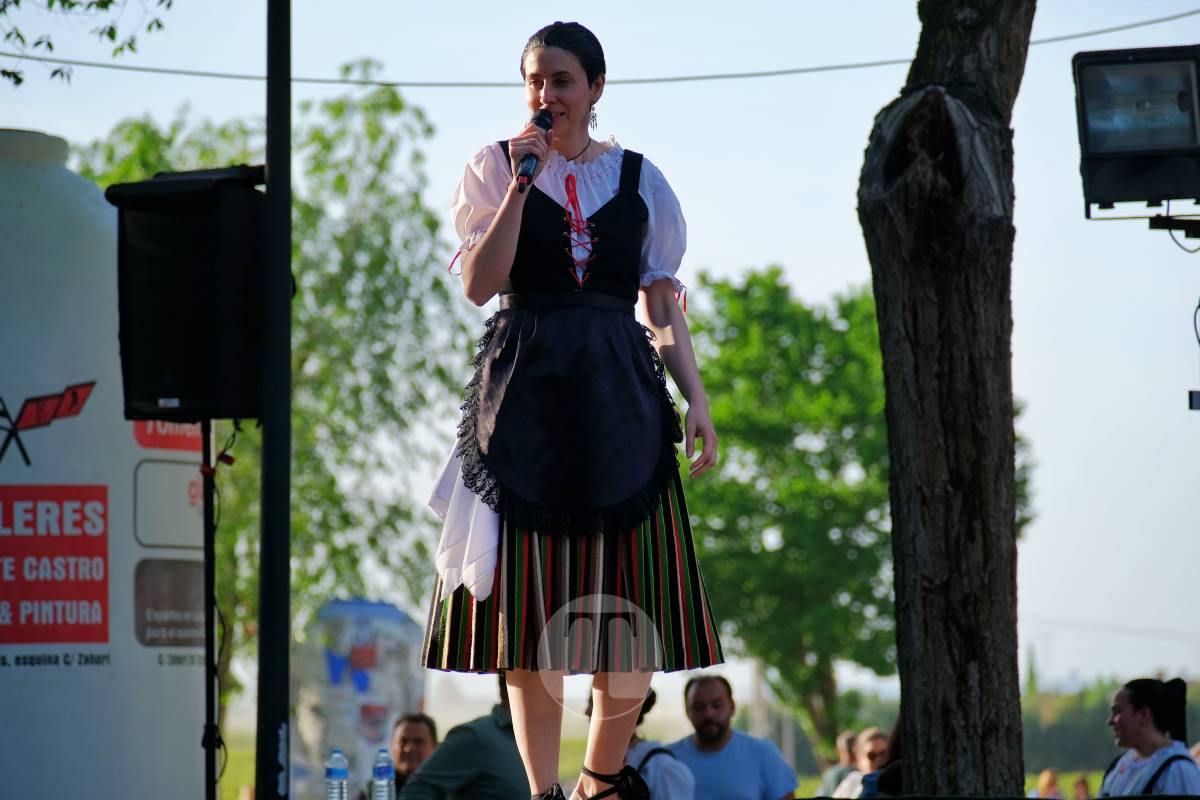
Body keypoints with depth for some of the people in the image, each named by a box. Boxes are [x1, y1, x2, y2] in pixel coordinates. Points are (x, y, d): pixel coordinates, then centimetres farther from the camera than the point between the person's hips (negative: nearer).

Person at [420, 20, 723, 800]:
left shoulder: (639, 178, 11)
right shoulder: (496, 166, 6)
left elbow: (664, 308, 10)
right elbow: (479, 284, -7)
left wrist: (697, 400, -1)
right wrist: (522, 182, -10)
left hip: (619, 392, 2)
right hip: (525, 387, -2)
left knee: (633, 600, -1)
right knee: (531, 600, -3)